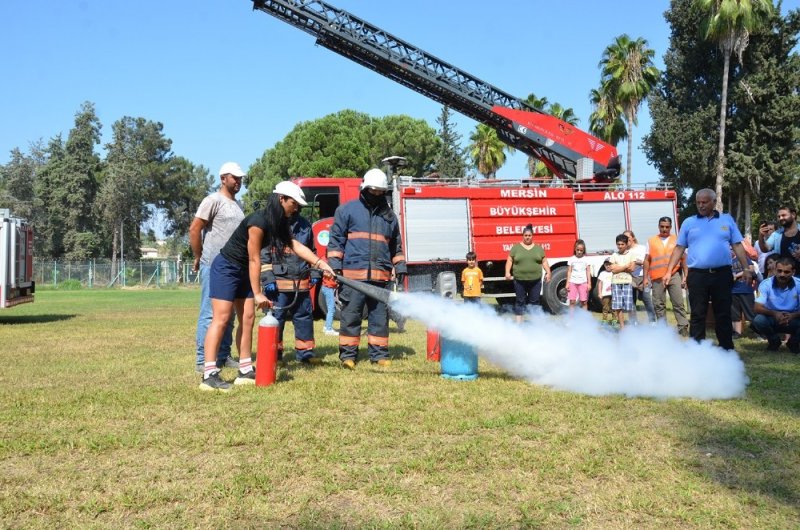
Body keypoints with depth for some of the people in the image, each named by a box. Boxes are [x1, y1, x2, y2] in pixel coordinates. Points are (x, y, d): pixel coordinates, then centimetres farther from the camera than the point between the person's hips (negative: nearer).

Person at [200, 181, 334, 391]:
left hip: (242, 271, 10)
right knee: (221, 319, -14)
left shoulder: (278, 223, 2)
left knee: (247, 318, 6)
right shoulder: (258, 221, -25)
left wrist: (319, 262, -11)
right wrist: (257, 293, -19)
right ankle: (209, 375, -15)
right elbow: (254, 260, -23)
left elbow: (294, 245, 1)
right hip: (226, 268, -10)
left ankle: (245, 371, 10)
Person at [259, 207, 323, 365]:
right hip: (278, 283, -5)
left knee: (304, 316, 9)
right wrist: (267, 278, -13)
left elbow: (311, 250, 23)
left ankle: (305, 353, 19)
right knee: (276, 318, 1)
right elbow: (263, 253, -7)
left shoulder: (305, 224, 13)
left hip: (302, 282, 5)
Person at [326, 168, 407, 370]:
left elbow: (396, 245, 24)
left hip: (381, 276, 4)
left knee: (380, 315, 5)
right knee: (350, 315, -1)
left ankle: (379, 353, 13)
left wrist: (400, 267, 15)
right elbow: (336, 239, 4)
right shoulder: (347, 210, 7)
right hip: (353, 274, -3)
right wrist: (335, 265, -5)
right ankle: (348, 354, 6)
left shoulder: (389, 215, 18)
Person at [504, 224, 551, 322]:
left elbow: (544, 261, 10)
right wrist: (507, 272, -8)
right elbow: (510, 261, 3)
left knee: (534, 301, 7)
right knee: (520, 301, 4)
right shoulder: (516, 247, 3)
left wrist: (548, 273, -1)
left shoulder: (538, 248, 8)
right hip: (520, 280, -1)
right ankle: (519, 322, 10)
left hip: (535, 281, 1)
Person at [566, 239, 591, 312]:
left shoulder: (586, 259, 5)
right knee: (572, 301, -3)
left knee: (584, 302, 2)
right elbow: (569, 272, 6)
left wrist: (589, 283, 0)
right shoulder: (571, 259, 5)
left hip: (583, 282, 0)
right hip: (573, 282, 0)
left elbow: (588, 272, 5)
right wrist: (567, 283, 0)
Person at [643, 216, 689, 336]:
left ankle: (683, 327, -2)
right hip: (657, 278, 1)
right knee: (659, 305, 5)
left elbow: (683, 259, 7)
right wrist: (646, 277, 3)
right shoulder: (651, 241, 11)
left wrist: (685, 276, 0)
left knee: (679, 303, -4)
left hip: (674, 275, -1)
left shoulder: (677, 240, 8)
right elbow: (647, 260, 9)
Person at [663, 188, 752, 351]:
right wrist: (669, 271, -1)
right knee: (697, 315, 2)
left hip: (722, 274, 1)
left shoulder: (727, 220, 10)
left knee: (723, 313, 7)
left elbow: (737, 246, 9)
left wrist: (745, 268, 1)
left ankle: (727, 348, 16)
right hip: (697, 275, 0)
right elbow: (679, 248, 6)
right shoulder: (689, 222, 8)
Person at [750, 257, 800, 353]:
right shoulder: (766, 284, -15)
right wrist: (774, 313, -40)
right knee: (758, 320, -33)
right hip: (772, 319, -1)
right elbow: (758, 308, -22)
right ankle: (774, 341, 3)